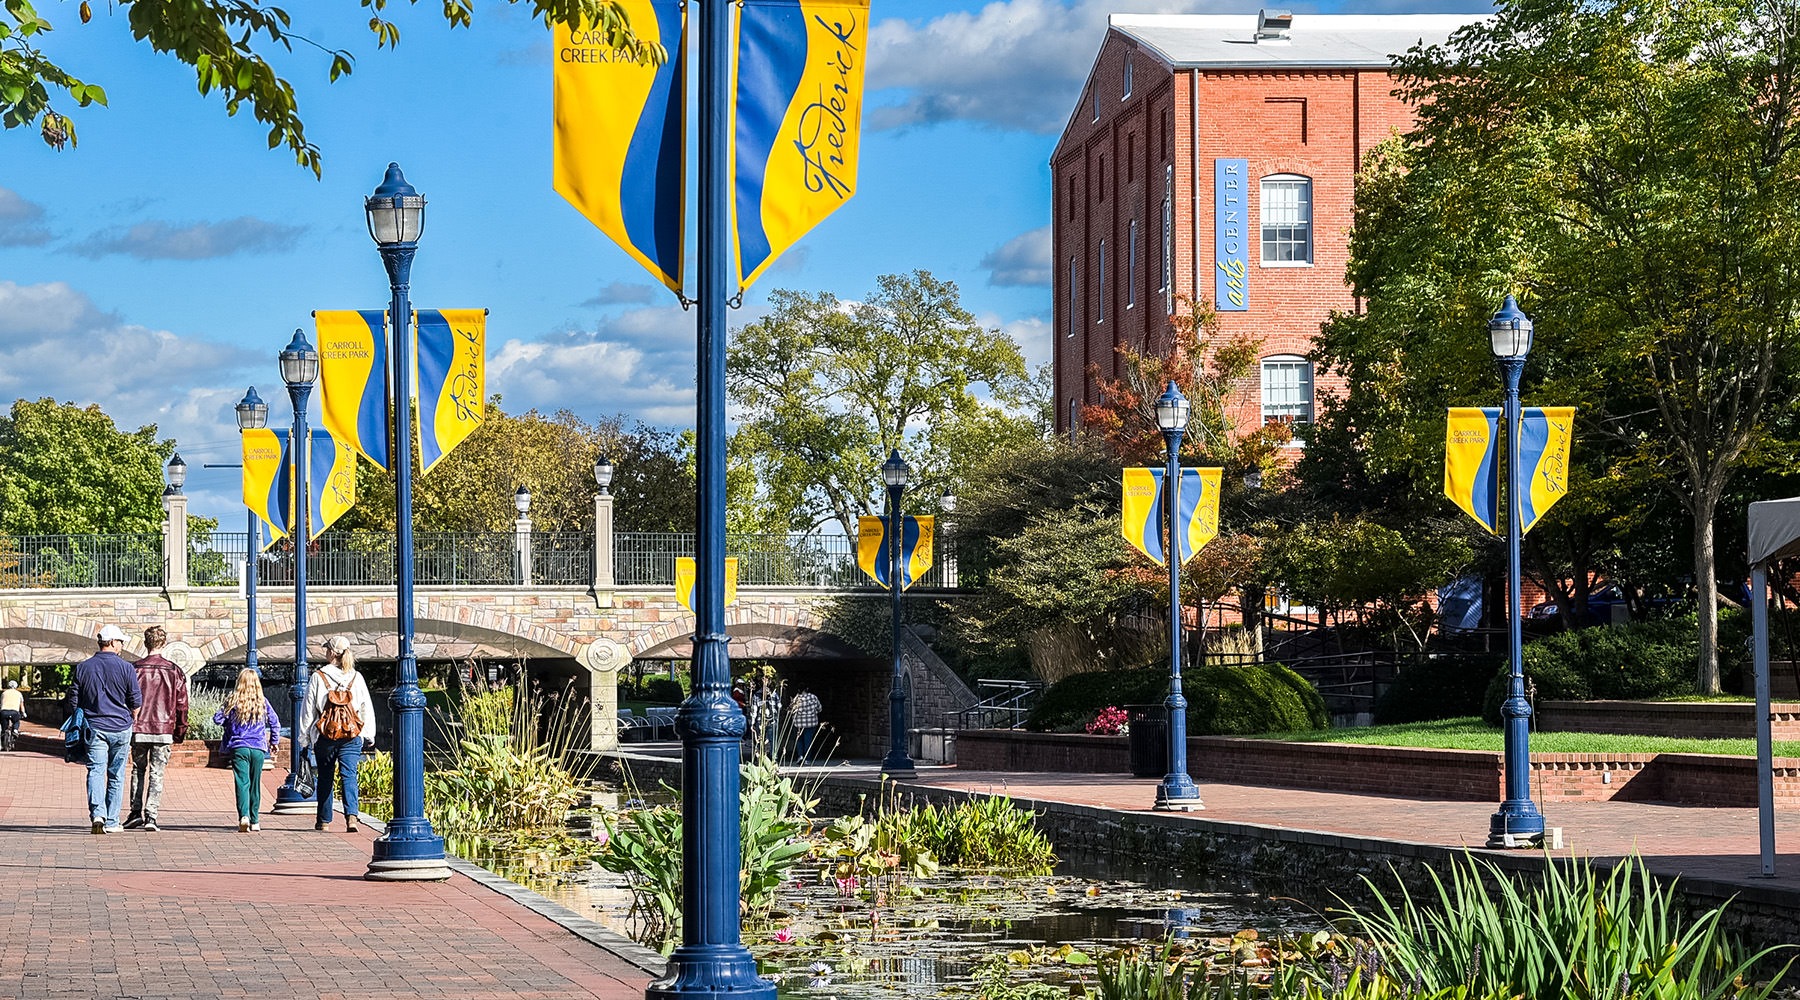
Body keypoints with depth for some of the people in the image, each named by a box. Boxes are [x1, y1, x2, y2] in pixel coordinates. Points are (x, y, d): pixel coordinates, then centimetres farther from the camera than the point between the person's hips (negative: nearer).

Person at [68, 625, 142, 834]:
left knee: (95, 771, -4)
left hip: (94, 727, 1)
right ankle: (112, 822, 12)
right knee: (116, 776, 9)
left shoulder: (83, 668, 3)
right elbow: (136, 703, -1)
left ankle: (97, 814, -25)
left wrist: (79, 724, 19)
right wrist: (131, 722, 16)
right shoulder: (126, 668, -4)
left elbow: (73, 701, 7)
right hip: (120, 728, -1)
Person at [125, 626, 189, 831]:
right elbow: (182, 704, 2)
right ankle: (151, 816, -6)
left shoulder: (134, 669, -2)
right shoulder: (174, 671, 0)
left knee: (138, 770, 16)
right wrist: (180, 732, 10)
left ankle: (136, 812, 9)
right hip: (164, 730, 0)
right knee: (157, 774, 3)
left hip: (138, 730, 0)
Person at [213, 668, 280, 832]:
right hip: (258, 749, 2)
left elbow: (217, 718, -3)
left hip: (238, 748, -2)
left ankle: (244, 816, -25)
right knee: (255, 785, 12)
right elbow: (275, 722, 6)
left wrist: (229, 724, 18)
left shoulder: (233, 701, -3)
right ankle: (254, 820, 17)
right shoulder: (262, 702, 2)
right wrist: (274, 741, 20)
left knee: (242, 783, -6)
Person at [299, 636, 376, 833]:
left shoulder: (318, 677, -3)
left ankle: (324, 821, 20)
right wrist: (369, 737, 15)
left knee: (325, 778, 12)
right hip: (352, 736, 1)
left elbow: (308, 709, 1)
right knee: (349, 776, -3)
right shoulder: (356, 677, 4)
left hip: (325, 736, -1)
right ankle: (351, 815, -24)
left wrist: (304, 736, 8)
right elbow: (367, 708, 8)